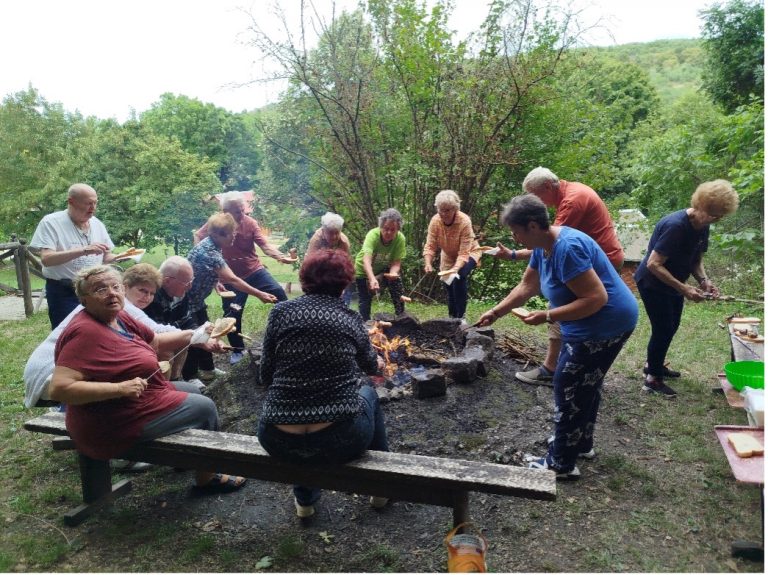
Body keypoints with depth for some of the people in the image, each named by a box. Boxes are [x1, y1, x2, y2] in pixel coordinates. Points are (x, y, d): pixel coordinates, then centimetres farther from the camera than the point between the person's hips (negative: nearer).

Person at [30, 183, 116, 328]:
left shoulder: (97, 224, 7)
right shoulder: (51, 222, -10)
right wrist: (84, 250, -31)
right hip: (64, 293, -5)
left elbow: (105, 258, 12)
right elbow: (46, 259, -21)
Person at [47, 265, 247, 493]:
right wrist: (119, 388, -35)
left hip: (132, 402, 10)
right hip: (114, 427, -10)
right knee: (204, 408, 0)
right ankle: (207, 478, 21)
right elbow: (59, 389, -33)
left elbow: (156, 341, 14)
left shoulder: (119, 317, 1)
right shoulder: (85, 332, -27)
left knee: (193, 390, 25)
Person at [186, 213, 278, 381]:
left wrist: (217, 280, 6)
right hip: (187, 300, -9)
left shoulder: (211, 244, -2)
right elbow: (232, 280, -37)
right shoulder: (208, 251, -32)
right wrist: (260, 295, -37)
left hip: (196, 299, 9)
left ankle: (206, 369, 33)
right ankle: (188, 378, 15)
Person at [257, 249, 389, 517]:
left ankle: (305, 499, 43)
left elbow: (266, 376, 5)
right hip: (340, 440, -1)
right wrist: (379, 363, 50)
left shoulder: (281, 311, 1)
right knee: (367, 393, 31)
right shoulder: (351, 318, 5)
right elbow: (369, 364, 25)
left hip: (279, 443, 2)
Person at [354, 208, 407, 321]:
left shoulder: (400, 239, -27)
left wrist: (393, 273, -47)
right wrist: (372, 279, -63)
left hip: (384, 269, 3)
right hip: (364, 270, -2)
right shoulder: (373, 235, -36)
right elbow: (366, 260, -49)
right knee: (365, 299, -2)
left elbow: (396, 263, -25)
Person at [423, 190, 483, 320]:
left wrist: (455, 269, -50)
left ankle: (461, 316, -15)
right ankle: (452, 316, 35)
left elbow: (464, 252, -35)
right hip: (448, 256, 4)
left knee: (458, 277, -29)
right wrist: (428, 264, -40)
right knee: (448, 284, 10)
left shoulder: (464, 222, -34)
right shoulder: (435, 221, -24)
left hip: (469, 253, -4)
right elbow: (430, 246, -23)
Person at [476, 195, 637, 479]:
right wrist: (495, 312, 9)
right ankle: (582, 443, 40)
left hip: (606, 323, -10)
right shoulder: (544, 246, 3)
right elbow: (526, 287, 12)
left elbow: (596, 298, -29)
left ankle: (561, 463, 11)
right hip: (595, 324, 10)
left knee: (569, 387, -1)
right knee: (586, 383, 21)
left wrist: (547, 316, -25)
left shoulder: (567, 247, -29)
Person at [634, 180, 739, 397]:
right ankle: (653, 379, 9)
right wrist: (683, 289, -31)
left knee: (671, 326, 18)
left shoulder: (702, 226, -3)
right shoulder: (675, 226, -30)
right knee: (663, 329, -5)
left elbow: (696, 259, 8)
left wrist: (704, 280, -12)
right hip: (652, 283, -9)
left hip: (672, 283, 9)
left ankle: (653, 364, 37)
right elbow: (653, 264, -31)